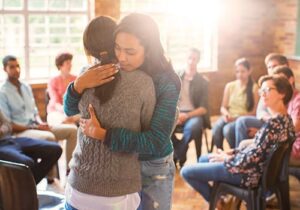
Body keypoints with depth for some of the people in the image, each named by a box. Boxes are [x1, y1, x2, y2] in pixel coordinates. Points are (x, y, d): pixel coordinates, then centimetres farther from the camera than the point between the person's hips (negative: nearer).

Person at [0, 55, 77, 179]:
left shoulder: (26, 87, 14)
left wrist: (40, 123, -6)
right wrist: (34, 127, -17)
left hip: (36, 127, 8)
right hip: (18, 132, -8)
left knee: (72, 129, -5)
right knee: (49, 137, -36)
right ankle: (51, 177, -23)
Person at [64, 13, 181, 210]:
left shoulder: (165, 82, -21)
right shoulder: (111, 73, -11)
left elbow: (156, 141, -28)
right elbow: (70, 109, -9)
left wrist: (103, 134, -35)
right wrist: (79, 84, -31)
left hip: (154, 167, -3)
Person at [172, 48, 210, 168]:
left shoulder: (202, 82, 5)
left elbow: (204, 108, -2)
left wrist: (187, 115, -19)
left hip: (194, 114, -1)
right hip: (176, 113, 1)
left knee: (193, 126, -39)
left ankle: (176, 156, -12)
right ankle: (181, 156, -12)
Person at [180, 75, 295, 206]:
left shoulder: (274, 123, -29)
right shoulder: (284, 118, 2)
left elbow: (253, 157, -27)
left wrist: (226, 158, -10)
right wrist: (232, 152, 5)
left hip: (249, 173, -10)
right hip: (256, 166, 10)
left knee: (185, 171, -5)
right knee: (203, 159, 27)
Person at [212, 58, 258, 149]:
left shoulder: (254, 87, 0)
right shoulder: (229, 86, 13)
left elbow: (254, 111, -4)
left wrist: (238, 117, -18)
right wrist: (226, 113, -10)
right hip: (229, 117, 3)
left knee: (228, 129, -34)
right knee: (216, 128, -30)